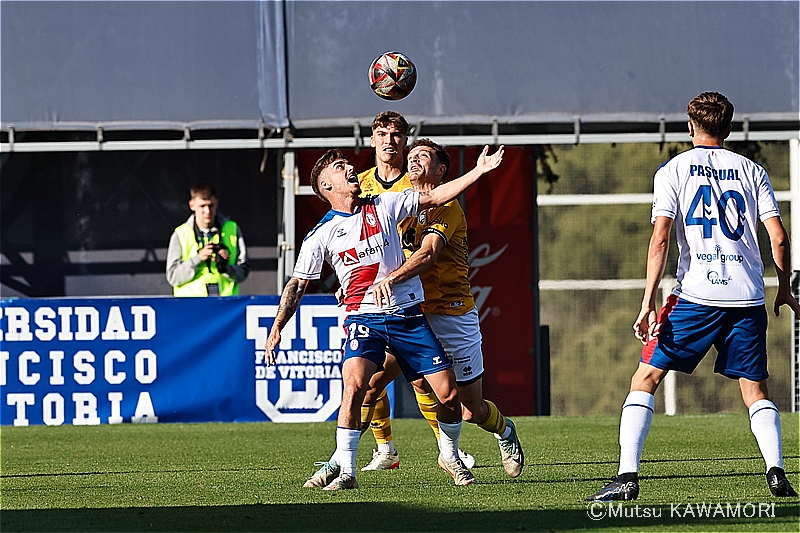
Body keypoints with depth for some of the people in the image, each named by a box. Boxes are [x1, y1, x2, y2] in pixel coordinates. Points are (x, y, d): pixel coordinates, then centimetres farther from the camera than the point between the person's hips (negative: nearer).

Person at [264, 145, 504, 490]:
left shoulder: (383, 206, 7)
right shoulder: (321, 235, 1)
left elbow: (435, 198, 9)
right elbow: (298, 284, 5)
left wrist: (478, 171, 2)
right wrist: (276, 328, -4)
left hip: (408, 315, 2)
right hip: (364, 317, -2)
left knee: (448, 393, -3)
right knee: (354, 386, -28)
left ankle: (450, 456, 24)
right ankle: (346, 471, -19)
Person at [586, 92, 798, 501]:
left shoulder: (672, 171, 5)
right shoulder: (751, 171, 11)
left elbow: (660, 239, -5)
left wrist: (648, 304, -6)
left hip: (696, 295, -3)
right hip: (747, 297, 3)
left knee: (645, 379, 5)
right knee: (755, 391, 13)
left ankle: (628, 476, -7)